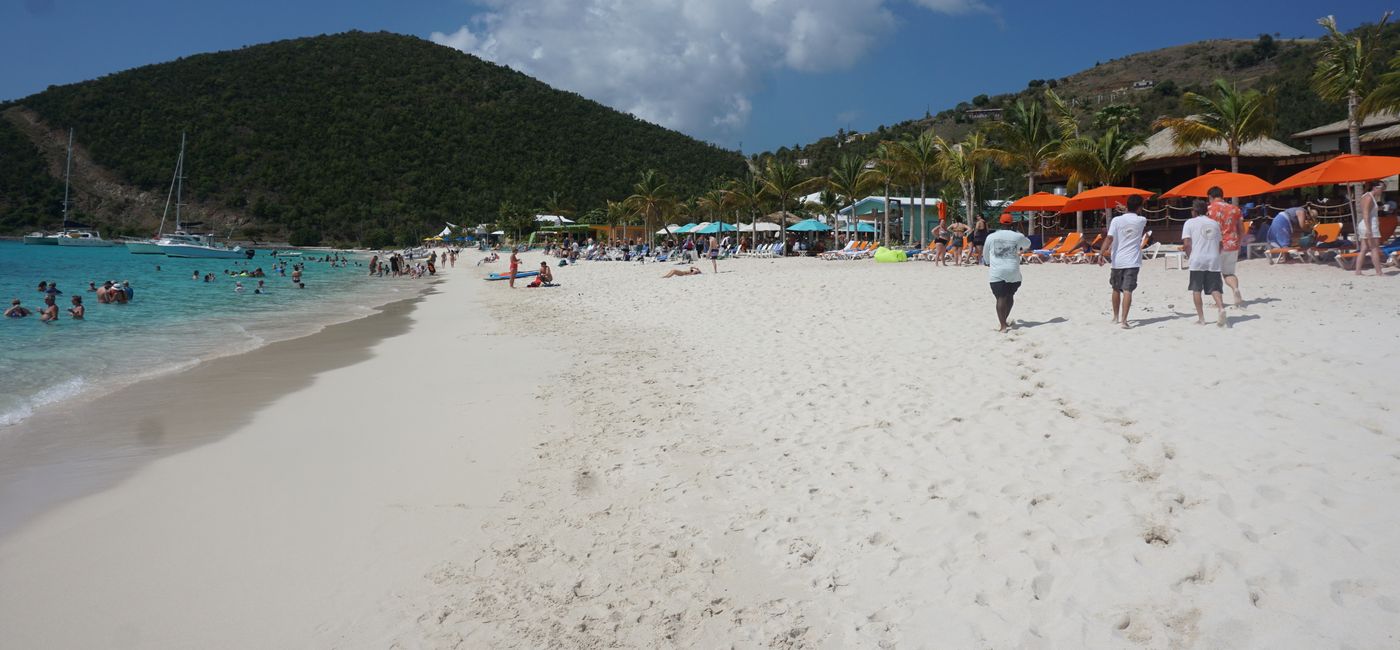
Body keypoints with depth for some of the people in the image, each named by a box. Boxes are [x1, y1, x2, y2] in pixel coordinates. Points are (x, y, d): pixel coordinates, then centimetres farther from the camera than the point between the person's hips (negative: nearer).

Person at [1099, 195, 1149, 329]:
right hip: (1132, 262, -1)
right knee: (1127, 291, -7)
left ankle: (1116, 317, 31)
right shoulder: (1141, 221, 1)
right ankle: (1123, 320, -20)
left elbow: (1109, 238, -14)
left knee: (1116, 289, 17)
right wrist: (1129, 211, 35)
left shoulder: (1116, 220, -4)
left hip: (1117, 261, 1)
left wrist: (1101, 254, -15)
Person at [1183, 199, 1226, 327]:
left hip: (1197, 260, -3)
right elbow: (1220, 244, 14)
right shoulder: (1215, 223, 14)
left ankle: (1201, 318, 6)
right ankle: (1221, 308, -19)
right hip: (1214, 261, 3)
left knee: (1196, 289, 6)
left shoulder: (1190, 223, 1)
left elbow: (1187, 243, -7)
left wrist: (1190, 257, 4)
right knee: (1214, 288, 6)